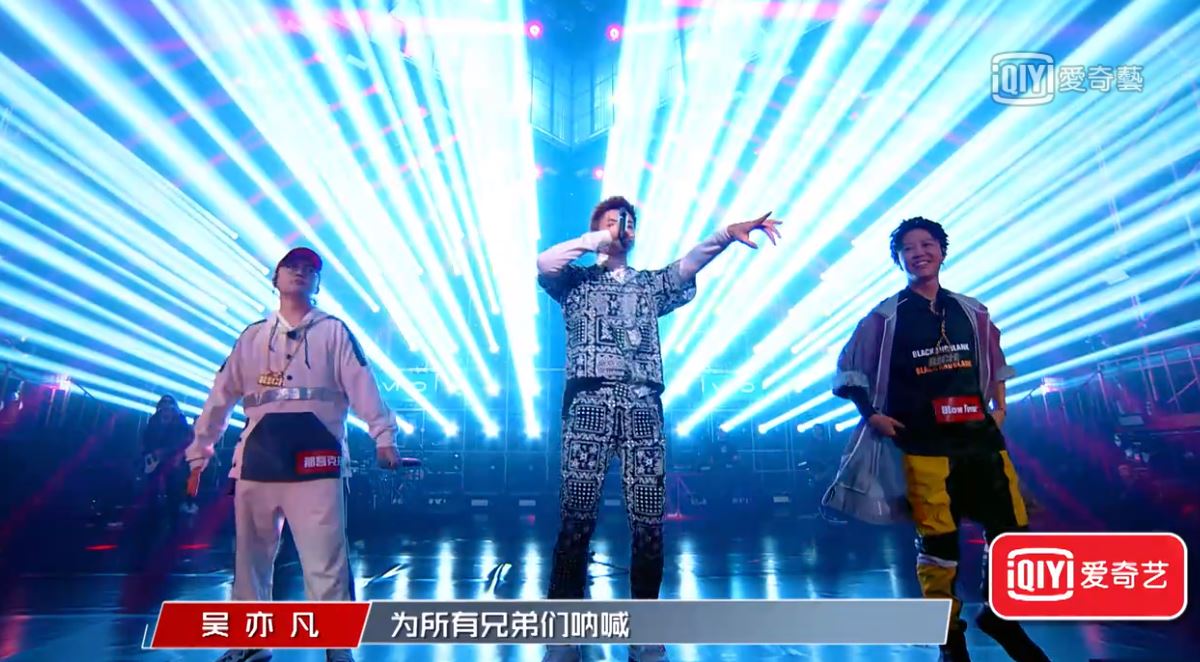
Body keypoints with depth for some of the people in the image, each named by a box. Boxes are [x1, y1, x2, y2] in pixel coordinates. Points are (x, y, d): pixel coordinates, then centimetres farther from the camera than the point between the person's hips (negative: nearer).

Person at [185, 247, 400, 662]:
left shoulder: (333, 331, 8)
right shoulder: (253, 336, 17)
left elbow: (362, 385, -3)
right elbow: (221, 397, 16)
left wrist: (383, 436, -14)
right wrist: (199, 454, 14)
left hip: (315, 460, -4)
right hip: (257, 458, 4)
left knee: (325, 561, -8)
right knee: (250, 556, 12)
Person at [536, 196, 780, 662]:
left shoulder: (651, 284, 22)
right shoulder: (576, 280, 15)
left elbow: (689, 265, 5)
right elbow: (545, 263, -5)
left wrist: (727, 234, -11)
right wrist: (597, 240, 3)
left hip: (642, 410, 2)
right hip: (589, 407, -2)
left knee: (649, 523, 0)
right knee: (577, 519, -4)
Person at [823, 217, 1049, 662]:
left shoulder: (971, 311, 12)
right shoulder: (885, 317, 0)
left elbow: (993, 362, 24)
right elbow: (848, 372, 3)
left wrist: (999, 406, 14)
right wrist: (873, 415, -4)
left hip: (980, 437, 4)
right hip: (924, 445, -4)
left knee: (1013, 529, 4)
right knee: (938, 541, -1)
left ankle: (998, 615, 28)